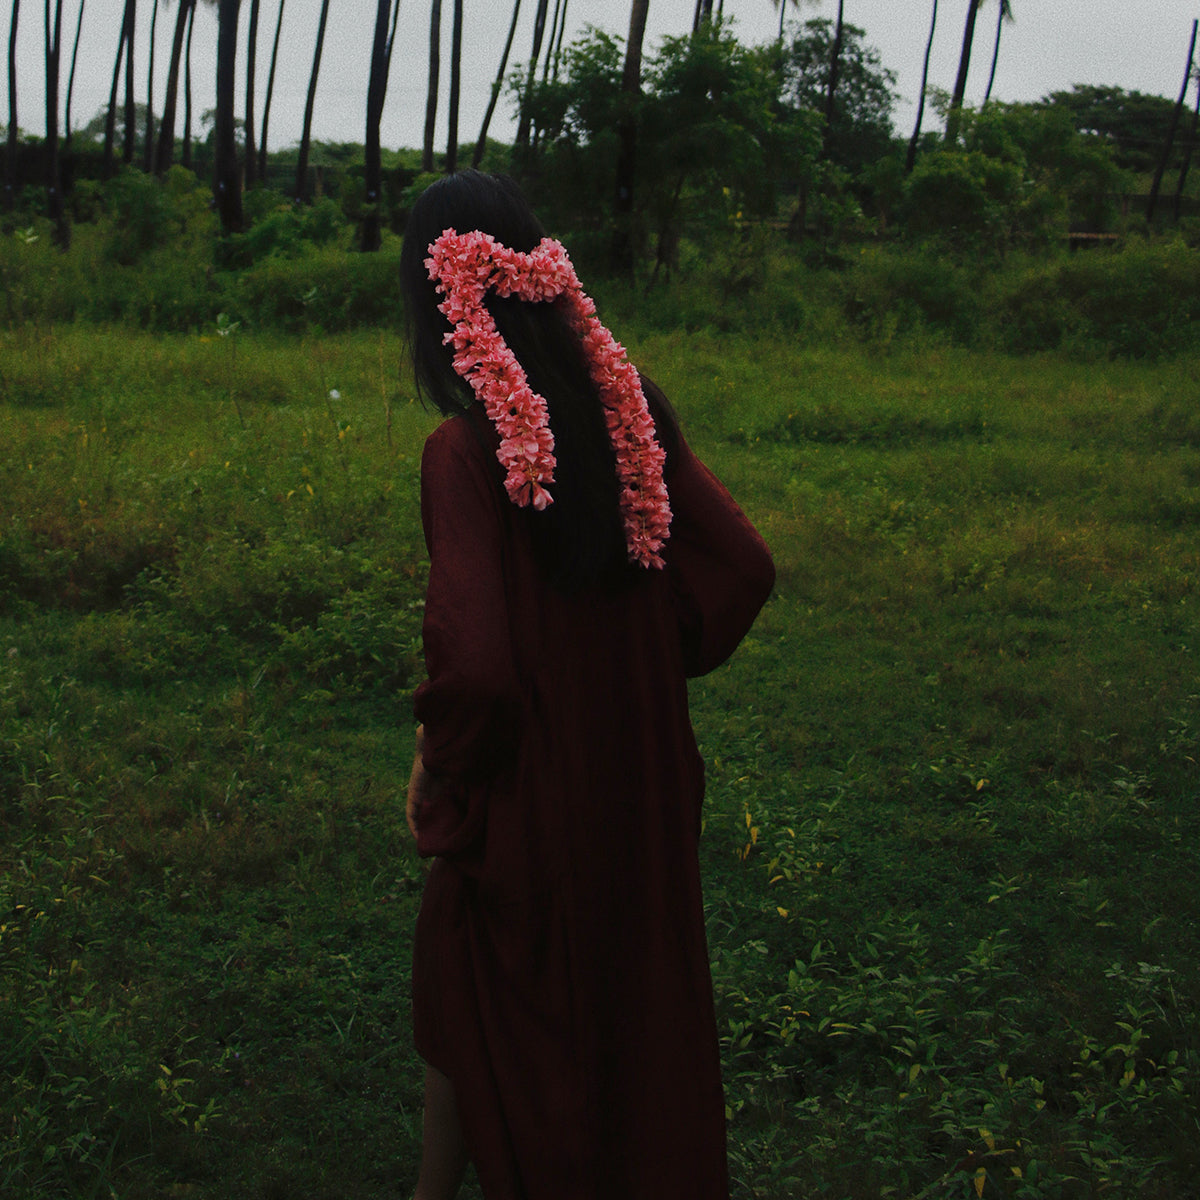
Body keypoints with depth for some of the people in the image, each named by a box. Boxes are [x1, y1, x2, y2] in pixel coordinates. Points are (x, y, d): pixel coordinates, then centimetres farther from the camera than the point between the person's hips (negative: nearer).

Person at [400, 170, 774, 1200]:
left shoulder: (467, 451, -25)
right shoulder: (627, 405, -7)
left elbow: (472, 661, -31)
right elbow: (742, 564, -3)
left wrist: (437, 764, -11)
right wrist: (651, 669, 8)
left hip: (525, 790, -5)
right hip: (643, 774, 6)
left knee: (473, 1004, 19)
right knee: (637, 993, 25)